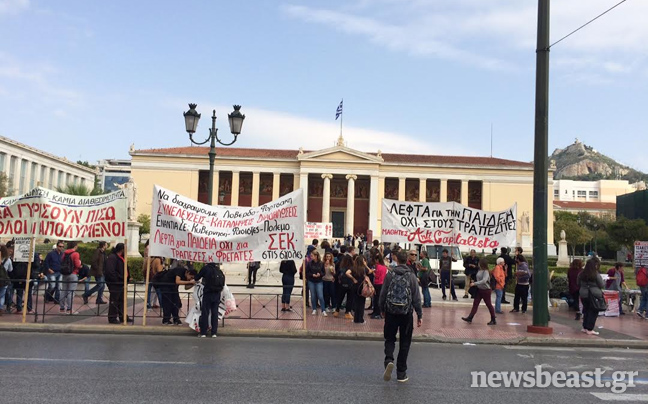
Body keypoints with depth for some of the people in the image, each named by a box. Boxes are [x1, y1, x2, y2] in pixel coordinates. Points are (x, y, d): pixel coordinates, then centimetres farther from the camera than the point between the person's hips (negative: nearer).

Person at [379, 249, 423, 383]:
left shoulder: (389, 274, -3)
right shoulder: (411, 276, -4)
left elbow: (383, 294, 1)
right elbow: (416, 298, -4)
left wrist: (382, 310, 15)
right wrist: (420, 315, 3)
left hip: (391, 312, 0)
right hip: (406, 313, 0)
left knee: (389, 339, 13)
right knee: (404, 343, 10)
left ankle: (389, 360, -15)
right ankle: (401, 373, 13)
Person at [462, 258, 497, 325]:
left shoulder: (486, 272, -20)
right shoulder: (479, 270, 4)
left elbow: (483, 281, -32)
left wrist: (474, 283, -32)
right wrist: (473, 282, 2)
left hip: (486, 290, -8)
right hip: (479, 289, 8)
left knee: (489, 305, 4)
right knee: (475, 304, 5)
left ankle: (493, 320, 16)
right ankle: (470, 318, 4)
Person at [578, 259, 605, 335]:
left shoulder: (581, 274, 0)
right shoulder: (596, 274, -15)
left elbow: (578, 284, 10)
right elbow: (602, 285, -8)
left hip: (583, 295, 5)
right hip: (594, 295, -5)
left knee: (586, 310, 18)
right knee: (593, 312, 4)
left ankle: (585, 327, 24)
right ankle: (589, 329, 3)